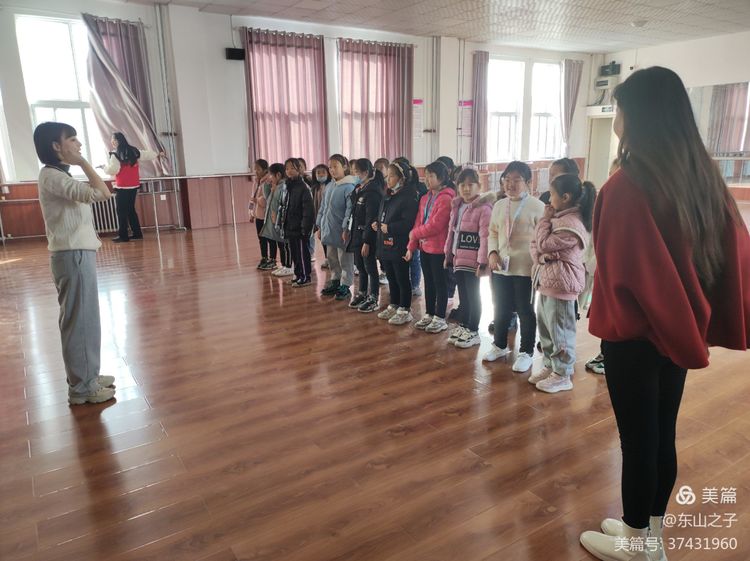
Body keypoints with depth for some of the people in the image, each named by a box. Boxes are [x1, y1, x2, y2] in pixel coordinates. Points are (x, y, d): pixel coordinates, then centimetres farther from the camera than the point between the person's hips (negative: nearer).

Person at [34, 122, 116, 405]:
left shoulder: (59, 175, 16)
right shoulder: (52, 176, -15)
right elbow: (102, 193, -25)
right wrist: (82, 162, -17)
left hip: (78, 253, 10)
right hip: (73, 256, -10)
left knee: (85, 319, 16)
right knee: (79, 321, -3)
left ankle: (87, 376, 28)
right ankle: (81, 387, 8)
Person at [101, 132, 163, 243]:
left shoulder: (115, 155, -12)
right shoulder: (133, 151, 7)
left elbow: (112, 170, -18)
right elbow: (146, 154, 20)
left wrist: (105, 167, 3)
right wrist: (157, 154, 38)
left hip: (122, 187, -7)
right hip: (134, 186, 7)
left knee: (122, 211, -1)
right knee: (131, 210, 16)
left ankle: (123, 236, 0)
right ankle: (137, 233, 17)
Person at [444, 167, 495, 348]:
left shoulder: (483, 208, -13)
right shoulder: (456, 206, 12)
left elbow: (485, 237, -17)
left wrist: (483, 261, -20)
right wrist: (448, 254, 14)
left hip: (472, 260, -7)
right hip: (458, 258, 7)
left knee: (472, 295, 2)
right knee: (462, 294, 15)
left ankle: (473, 332, 13)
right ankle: (463, 326, 27)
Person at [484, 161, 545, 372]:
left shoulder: (537, 206, -8)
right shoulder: (499, 205, 9)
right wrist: (493, 253, -2)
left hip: (525, 269, -5)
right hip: (501, 267, 6)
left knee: (525, 312, 5)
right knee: (501, 309, 17)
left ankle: (526, 352, 20)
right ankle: (500, 345, 35)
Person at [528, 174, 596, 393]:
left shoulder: (571, 224, -18)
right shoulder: (559, 218, 13)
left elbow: (544, 244, -17)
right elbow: (535, 244, 10)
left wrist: (545, 219, -7)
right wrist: (539, 256, -11)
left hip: (560, 284, -10)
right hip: (547, 282, 10)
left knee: (560, 331, 1)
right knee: (545, 329, 18)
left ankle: (563, 375, 13)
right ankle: (550, 366, 31)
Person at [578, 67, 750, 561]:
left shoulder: (626, 186, -22)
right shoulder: (704, 175, 2)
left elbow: (623, 273, -22)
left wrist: (614, 321, -4)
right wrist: (706, 321, 10)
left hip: (636, 334, -7)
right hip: (679, 330, 7)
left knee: (638, 438, 8)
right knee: (663, 433, 19)